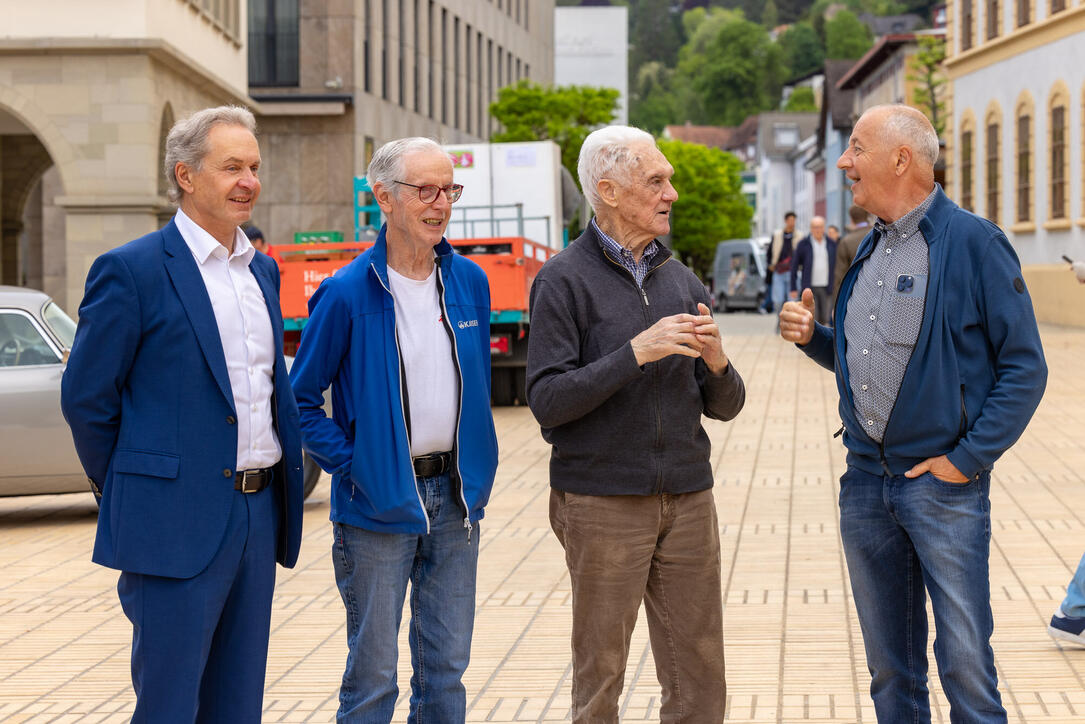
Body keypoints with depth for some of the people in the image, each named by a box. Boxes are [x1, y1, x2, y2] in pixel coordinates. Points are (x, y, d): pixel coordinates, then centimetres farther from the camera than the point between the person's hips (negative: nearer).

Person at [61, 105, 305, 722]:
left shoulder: (263, 270, 14)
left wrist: (280, 482, 15)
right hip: (179, 525, -7)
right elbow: (86, 397, -5)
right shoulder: (131, 271, -8)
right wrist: (126, 493, 2)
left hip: (259, 516, 7)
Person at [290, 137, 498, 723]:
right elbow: (301, 398, -5)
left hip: (455, 498, 5)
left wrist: (478, 471, 10)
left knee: (446, 665, 11)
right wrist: (350, 467, -11)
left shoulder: (470, 281, 6)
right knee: (373, 673, 2)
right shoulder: (346, 293, -10)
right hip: (379, 504, -5)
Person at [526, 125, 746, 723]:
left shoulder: (681, 280, 12)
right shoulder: (564, 280, -5)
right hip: (602, 505, -5)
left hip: (687, 500, 5)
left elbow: (724, 405, 12)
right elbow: (547, 400, -13)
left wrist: (716, 363, -10)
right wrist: (635, 353, -21)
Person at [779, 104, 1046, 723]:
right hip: (867, 482, 7)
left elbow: (1024, 368, -11)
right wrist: (813, 336, 3)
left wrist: (968, 458, -15)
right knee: (891, 670, 13)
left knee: (966, 666, -3)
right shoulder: (870, 251, 13)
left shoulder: (973, 243, -10)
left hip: (944, 485, -7)